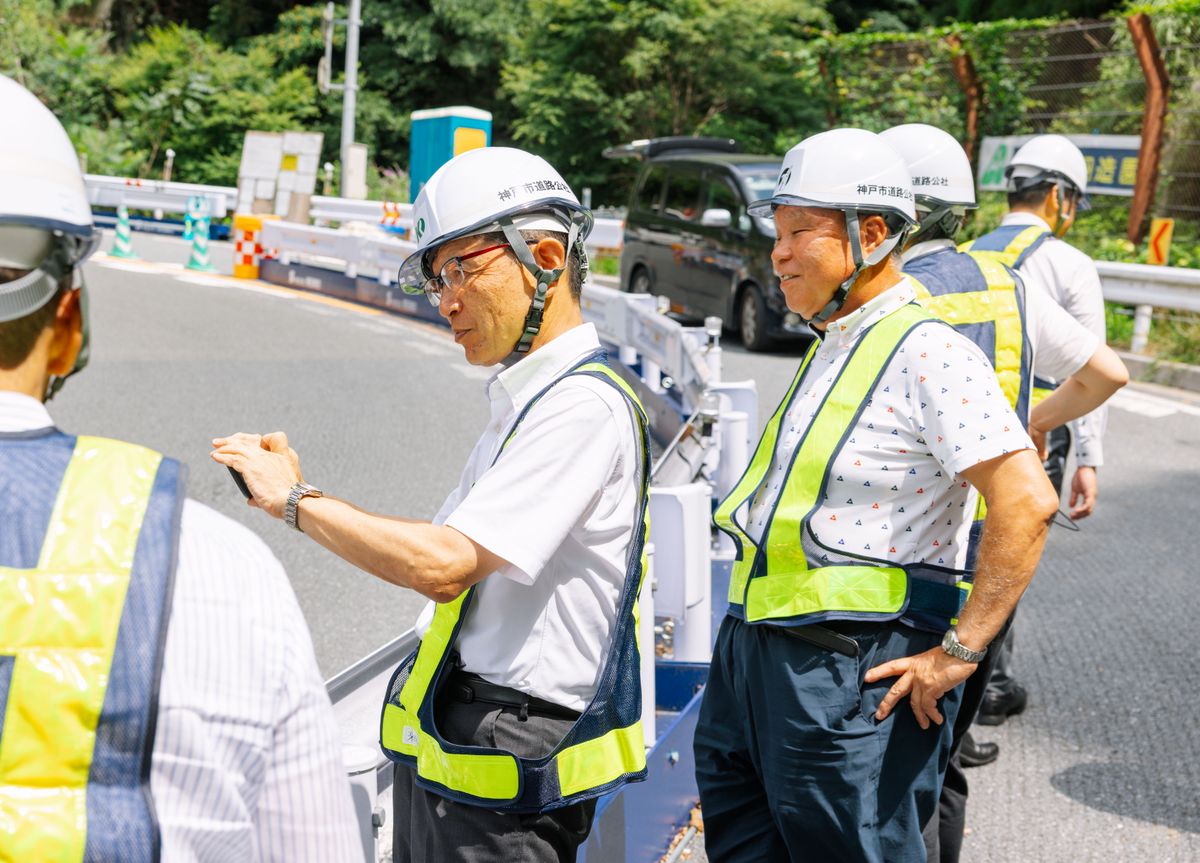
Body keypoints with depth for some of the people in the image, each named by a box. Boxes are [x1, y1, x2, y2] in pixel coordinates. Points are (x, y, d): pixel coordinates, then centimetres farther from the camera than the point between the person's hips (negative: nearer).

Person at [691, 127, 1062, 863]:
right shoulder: (833, 345, 14)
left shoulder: (930, 353, -14)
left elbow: (1027, 503, -23)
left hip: (852, 676, -9)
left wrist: (959, 651, -20)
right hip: (751, 654, 9)